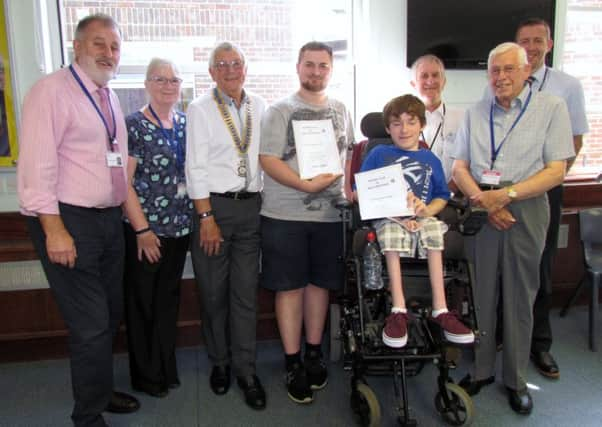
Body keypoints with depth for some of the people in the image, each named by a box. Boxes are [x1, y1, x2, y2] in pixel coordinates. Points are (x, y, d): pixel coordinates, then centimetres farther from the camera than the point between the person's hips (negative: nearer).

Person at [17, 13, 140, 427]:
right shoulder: (52, 90, -9)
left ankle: (100, 389, 37)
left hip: (110, 219, 8)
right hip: (69, 221, -8)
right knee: (91, 324, -5)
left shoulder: (110, 98, 15)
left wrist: (125, 207, 18)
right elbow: (37, 165, -16)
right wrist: (54, 229, -21)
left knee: (111, 316, 17)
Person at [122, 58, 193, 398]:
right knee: (143, 302, 8)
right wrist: (142, 230, -14)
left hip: (180, 227, 5)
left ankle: (166, 369, 31)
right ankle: (146, 375, 25)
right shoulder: (133, 125, -8)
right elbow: (123, 182, -11)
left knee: (169, 299, 15)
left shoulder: (186, 123, 8)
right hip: (145, 229, -5)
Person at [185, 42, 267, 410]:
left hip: (252, 205, 2)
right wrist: (207, 218, -11)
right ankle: (219, 363, 28)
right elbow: (196, 167, -5)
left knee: (246, 291, 6)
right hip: (214, 204, -2)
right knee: (213, 292, 8)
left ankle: (246, 369, 18)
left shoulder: (260, 107, 9)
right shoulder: (200, 109, 0)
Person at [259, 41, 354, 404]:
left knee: (320, 283, 12)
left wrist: (349, 190, 5)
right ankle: (293, 362, 15)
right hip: (286, 215, -4)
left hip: (329, 213, 4)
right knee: (290, 288, 2)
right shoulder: (280, 111, -2)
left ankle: (314, 353, 27)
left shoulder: (341, 111, 12)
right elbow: (268, 160, -10)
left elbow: (349, 154, 19)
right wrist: (308, 185, -19)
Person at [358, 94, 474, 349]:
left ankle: (440, 309, -28)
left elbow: (441, 196, 15)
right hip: (388, 217, -2)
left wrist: (426, 210, -10)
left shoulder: (430, 160, 20)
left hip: (422, 217, 2)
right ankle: (398, 309, -32)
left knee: (434, 230, -32)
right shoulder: (379, 154, 11)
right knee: (392, 233, -36)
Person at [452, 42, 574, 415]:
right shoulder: (476, 114, 12)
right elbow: (459, 168, 8)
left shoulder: (551, 108, 1)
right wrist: (482, 200, -9)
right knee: (481, 293, 7)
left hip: (526, 210, -2)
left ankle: (516, 379, 21)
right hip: (481, 210, 3)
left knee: (520, 297, 6)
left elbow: (556, 172, -5)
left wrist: (506, 194, -15)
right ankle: (482, 370, 23)